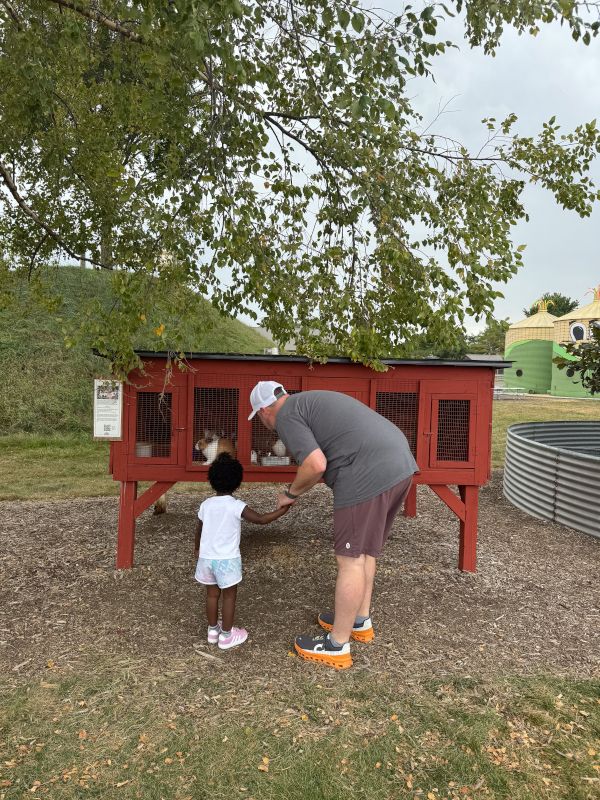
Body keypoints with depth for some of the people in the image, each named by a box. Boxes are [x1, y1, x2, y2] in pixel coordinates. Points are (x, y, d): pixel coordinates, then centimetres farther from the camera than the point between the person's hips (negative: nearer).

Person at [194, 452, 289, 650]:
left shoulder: (206, 504, 0)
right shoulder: (237, 506, -16)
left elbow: (198, 529, 12)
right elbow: (261, 519, -20)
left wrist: (198, 549, 29)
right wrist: (282, 509, -11)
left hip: (206, 557, 5)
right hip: (226, 559, -5)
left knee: (212, 594, 18)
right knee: (229, 596, 10)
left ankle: (213, 630, 31)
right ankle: (226, 635, 18)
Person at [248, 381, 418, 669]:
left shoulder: (287, 416, -2)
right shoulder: (311, 400, 26)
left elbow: (315, 464, -14)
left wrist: (291, 493, 3)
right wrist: (299, 490, 35)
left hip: (368, 476, -9)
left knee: (351, 559, 2)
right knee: (365, 550, 22)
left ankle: (337, 646, 15)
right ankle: (360, 621, 37)